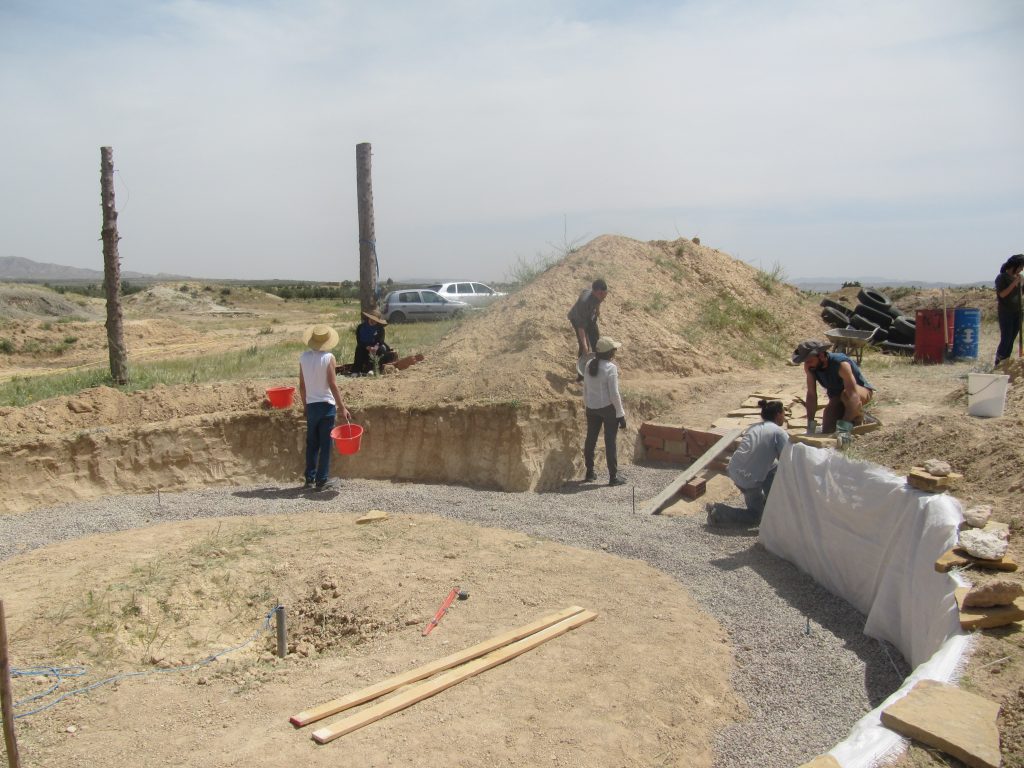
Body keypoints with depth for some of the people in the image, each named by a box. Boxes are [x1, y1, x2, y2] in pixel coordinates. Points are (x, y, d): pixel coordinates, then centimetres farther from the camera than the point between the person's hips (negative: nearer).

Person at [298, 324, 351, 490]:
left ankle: (309, 478, 16)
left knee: (311, 444, 14)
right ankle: (321, 481, 3)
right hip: (327, 405, -4)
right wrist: (342, 407, -10)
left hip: (311, 406, 4)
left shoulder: (304, 357, 1)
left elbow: (302, 385, 5)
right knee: (325, 445, 3)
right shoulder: (328, 357, -10)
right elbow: (332, 384, -13)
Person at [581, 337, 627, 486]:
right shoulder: (610, 368, -18)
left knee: (591, 439, 15)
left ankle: (589, 472, 27)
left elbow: (585, 388, 8)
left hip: (592, 408, 6)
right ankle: (613, 477, 7)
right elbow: (614, 394, -18)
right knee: (610, 442, 1)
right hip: (608, 407, -6)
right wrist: (621, 415, -12)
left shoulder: (589, 365, 2)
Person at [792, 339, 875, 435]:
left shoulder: (841, 364, -39)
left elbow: (853, 395, -45)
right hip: (837, 398, 5)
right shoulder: (809, 367, -22)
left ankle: (859, 423, -10)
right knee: (827, 432, -10)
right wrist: (810, 425, -22)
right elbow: (811, 395, -17)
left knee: (846, 395, -40)